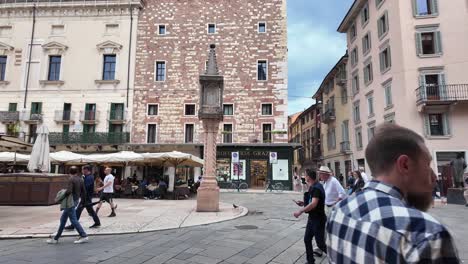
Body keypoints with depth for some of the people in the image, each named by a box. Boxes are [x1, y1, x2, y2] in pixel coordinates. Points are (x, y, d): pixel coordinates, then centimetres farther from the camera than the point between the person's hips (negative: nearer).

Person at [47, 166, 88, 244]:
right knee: (63, 219, 17)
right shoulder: (80, 179, 8)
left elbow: (69, 191, -24)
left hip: (70, 202, -9)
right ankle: (56, 238, 25)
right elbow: (84, 192, 9)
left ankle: (84, 236, -4)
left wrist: (62, 196, -9)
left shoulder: (71, 179, -14)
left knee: (73, 220, -5)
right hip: (75, 201, 9)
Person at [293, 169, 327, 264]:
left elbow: (314, 204, -32)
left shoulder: (316, 188, -22)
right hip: (312, 218, 9)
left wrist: (300, 211, -29)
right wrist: (303, 203, 5)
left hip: (318, 219, -9)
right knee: (307, 239, 13)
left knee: (320, 243, 1)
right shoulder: (313, 187, 8)